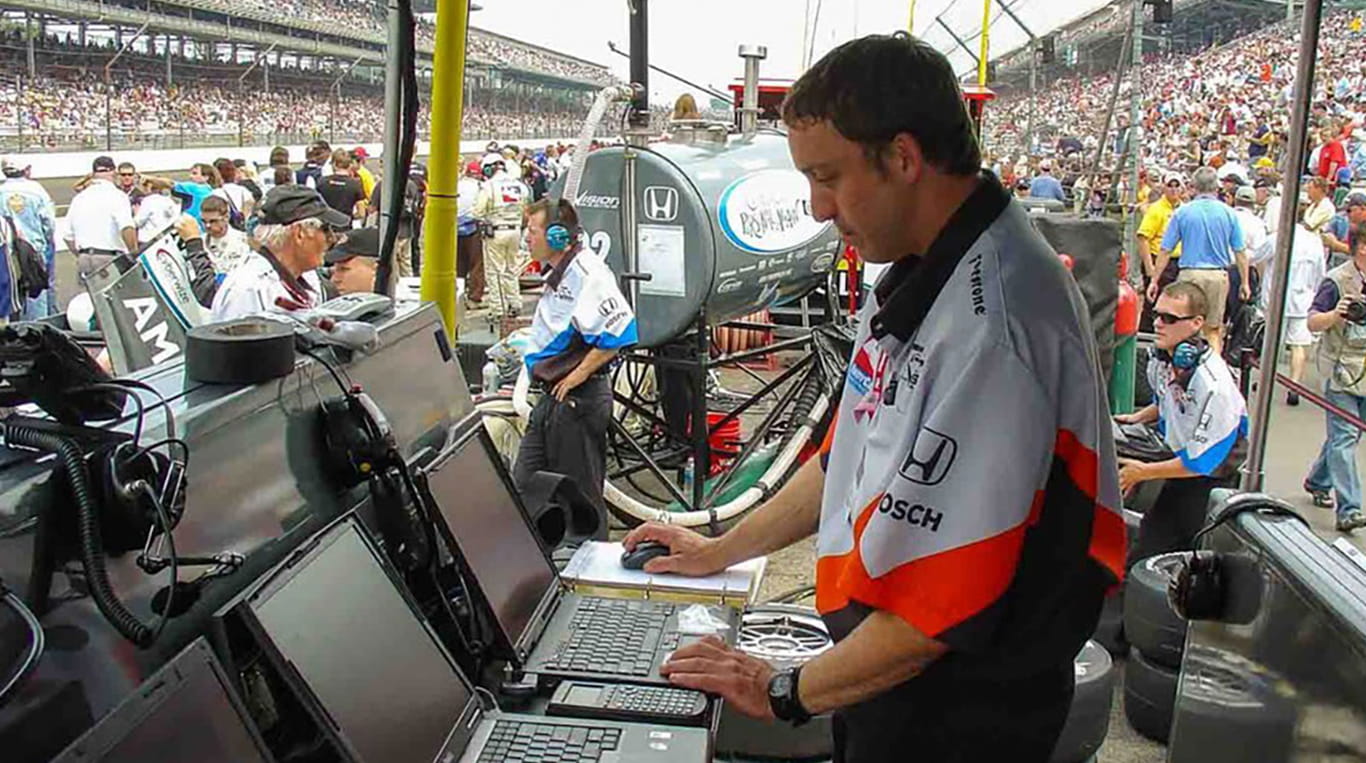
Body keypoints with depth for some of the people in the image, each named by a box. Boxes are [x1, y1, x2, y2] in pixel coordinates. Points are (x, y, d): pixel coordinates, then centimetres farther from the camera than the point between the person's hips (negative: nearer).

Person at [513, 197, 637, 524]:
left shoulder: (588, 273, -18)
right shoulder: (557, 274, 15)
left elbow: (618, 332, -28)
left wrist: (575, 376, -21)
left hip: (579, 400, -10)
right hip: (551, 399, 10)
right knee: (523, 487, 15)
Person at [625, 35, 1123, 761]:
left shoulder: (991, 326, -29)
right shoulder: (919, 277, 1)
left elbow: (937, 609, -27)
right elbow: (851, 454, 12)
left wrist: (784, 692, -12)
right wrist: (720, 551, 17)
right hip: (886, 673, 8)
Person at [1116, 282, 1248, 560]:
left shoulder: (1214, 385, -29)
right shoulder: (1161, 358, -4)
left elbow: (1201, 462, -23)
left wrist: (1144, 472, -15)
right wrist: (1137, 418, 5)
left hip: (1209, 480, -7)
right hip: (1177, 458, 7)